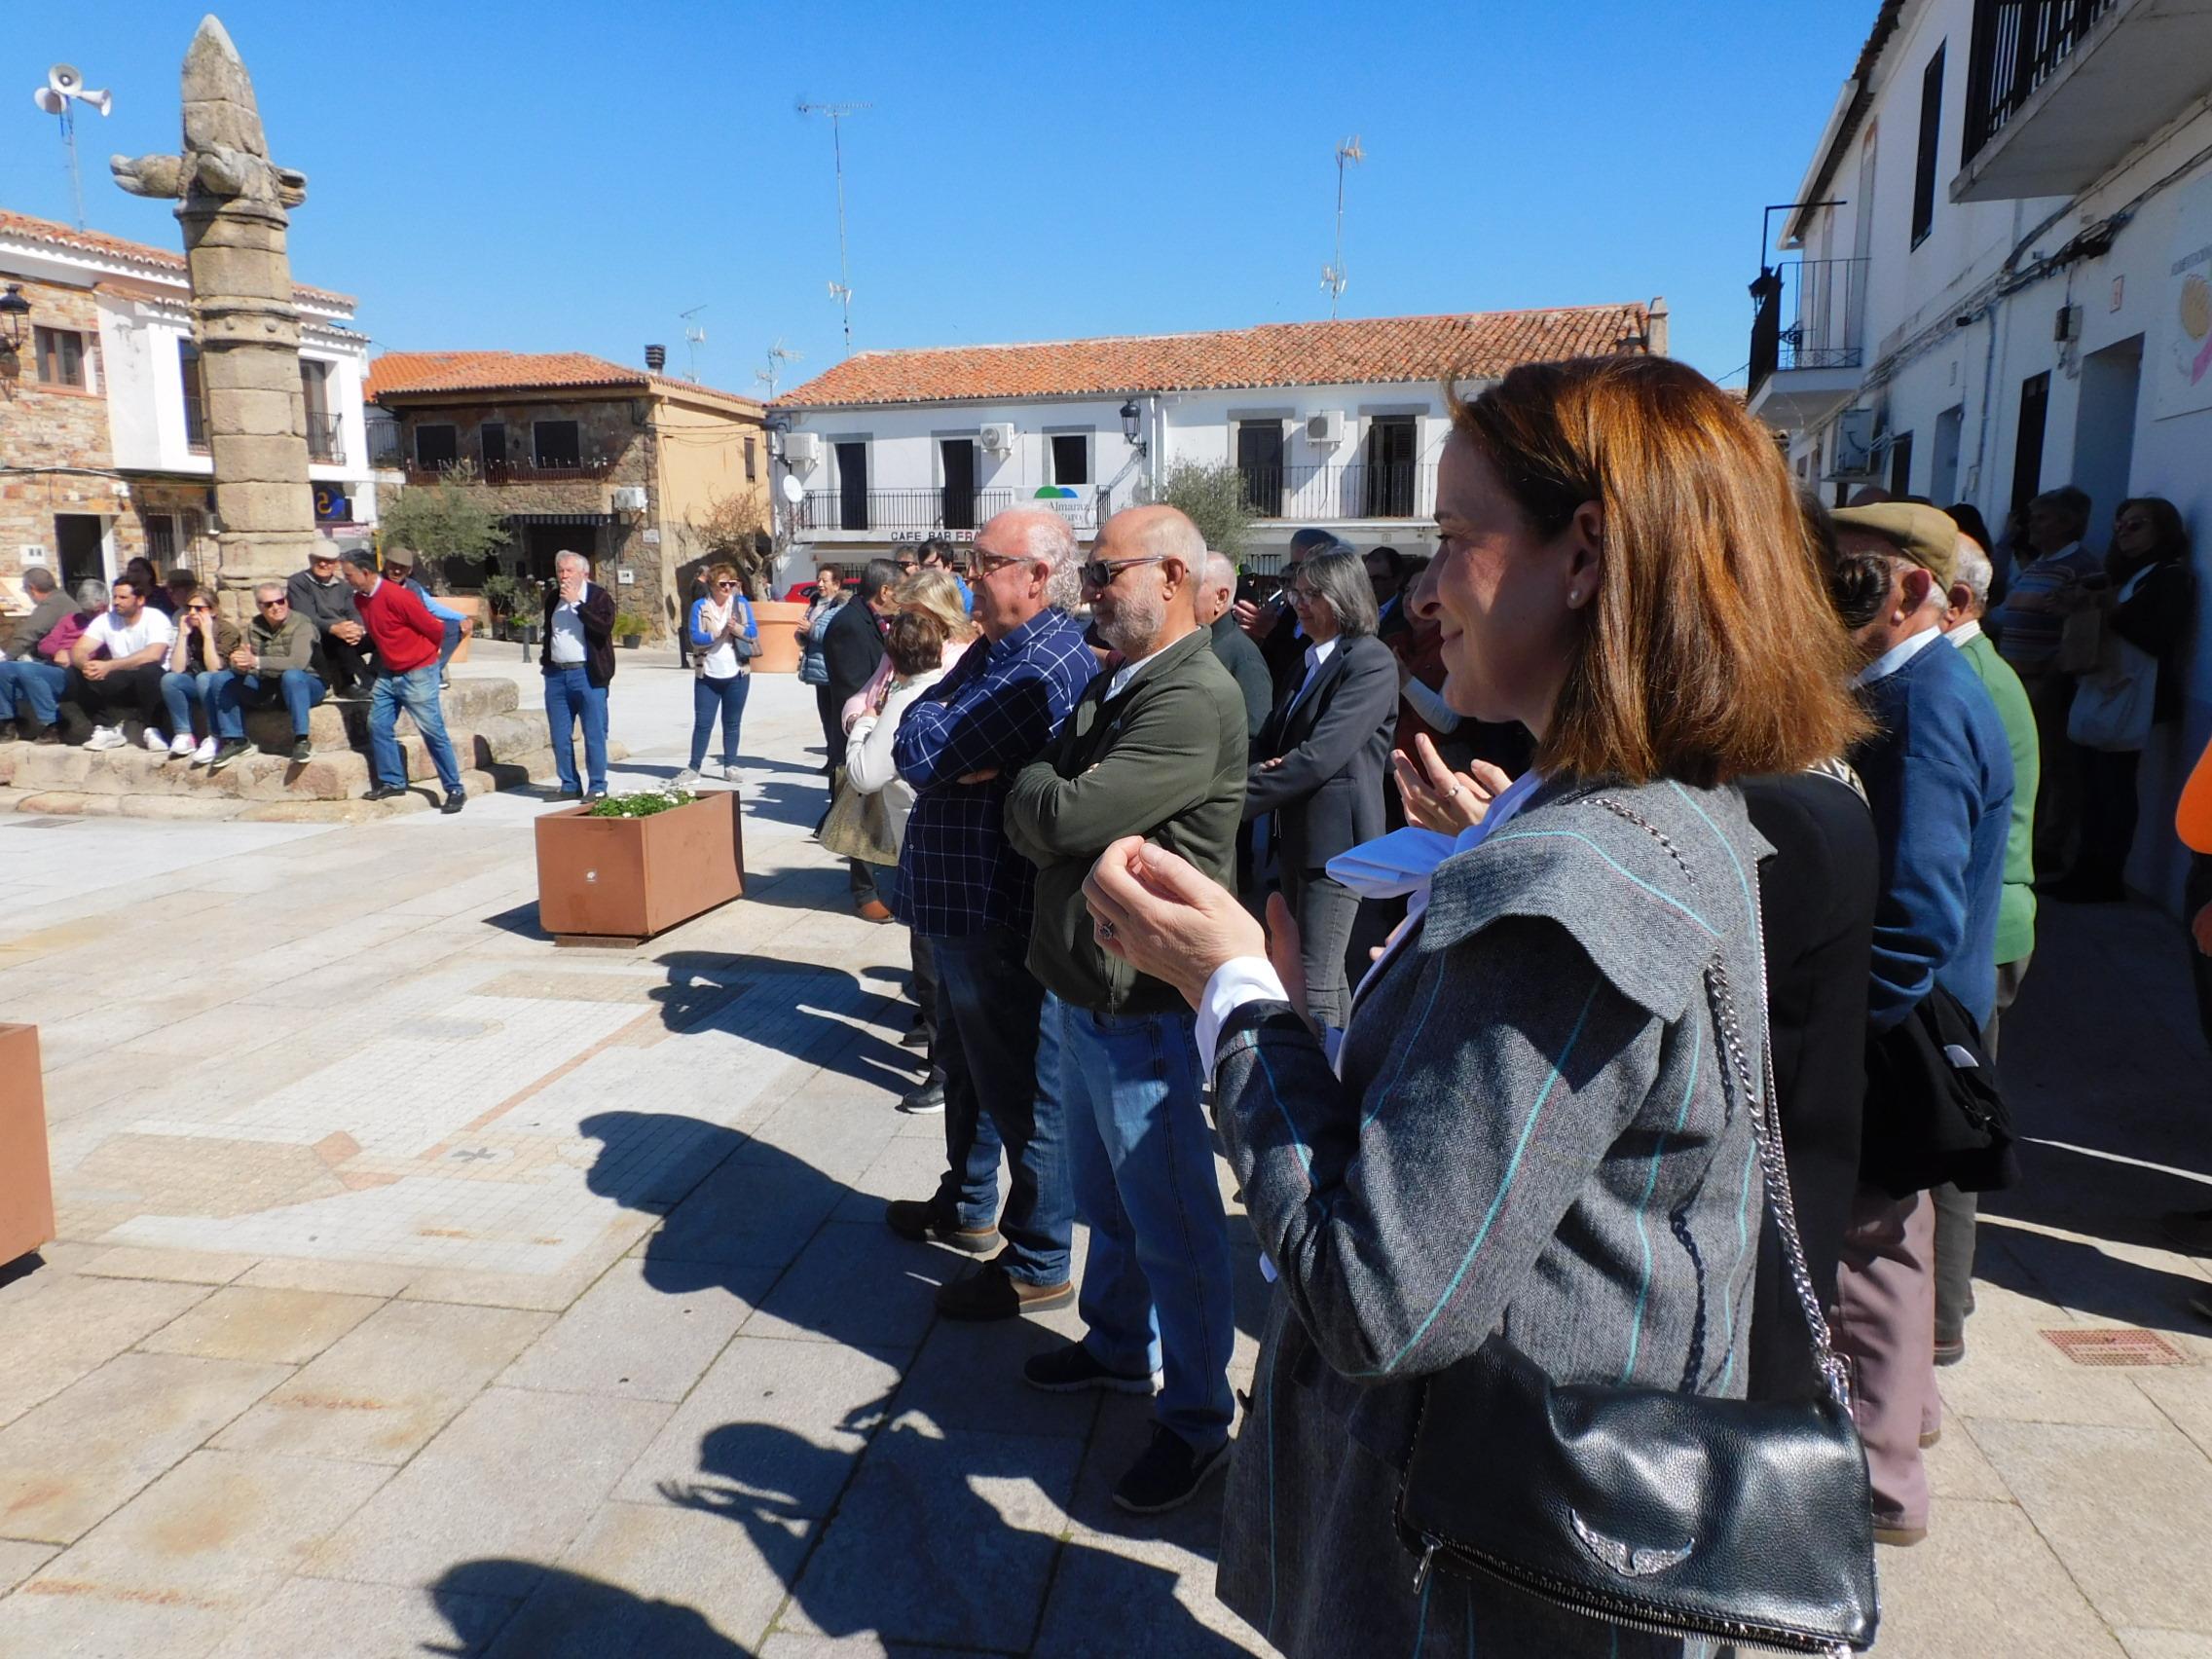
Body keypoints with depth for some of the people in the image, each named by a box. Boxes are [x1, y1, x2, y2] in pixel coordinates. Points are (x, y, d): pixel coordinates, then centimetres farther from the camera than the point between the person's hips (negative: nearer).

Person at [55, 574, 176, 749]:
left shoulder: (156, 618, -14)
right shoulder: (105, 620, 1)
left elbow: (152, 655, -32)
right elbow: (78, 651, -6)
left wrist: (109, 666, -37)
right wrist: (85, 664, -31)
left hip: (150, 681, -5)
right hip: (121, 684, 5)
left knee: (149, 670, -37)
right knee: (76, 672, -15)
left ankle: (153, 730, -22)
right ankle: (109, 728, -10)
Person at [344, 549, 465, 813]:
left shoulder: (396, 596, -21)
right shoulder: (360, 599, 6)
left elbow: (434, 629, -14)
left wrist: (424, 654, 2)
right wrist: (361, 633, 7)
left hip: (417, 674, -8)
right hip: (388, 673, 8)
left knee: (433, 732, -7)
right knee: (378, 725, 4)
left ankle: (455, 790, -2)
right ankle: (392, 782, 15)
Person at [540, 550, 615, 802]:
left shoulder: (599, 596, -3)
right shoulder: (553, 597, 16)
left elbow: (605, 626, -20)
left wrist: (577, 602, -18)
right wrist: (545, 660, 18)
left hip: (587, 675, -6)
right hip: (556, 674, 6)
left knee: (594, 734, -4)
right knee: (560, 736, 7)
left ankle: (597, 787, 3)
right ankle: (569, 785, 16)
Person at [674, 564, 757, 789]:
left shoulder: (741, 603, 4)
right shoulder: (700, 606, 0)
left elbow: (754, 633, -2)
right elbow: (695, 638, -8)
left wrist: (737, 628, -21)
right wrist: (719, 634, -20)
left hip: (737, 675, 1)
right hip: (707, 675, -1)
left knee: (732, 723, 9)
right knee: (702, 723, -1)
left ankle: (730, 767, 17)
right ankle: (694, 768, 5)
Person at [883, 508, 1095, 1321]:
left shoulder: (1045, 665, -22)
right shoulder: (994, 649, 12)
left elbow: (921, 751, -25)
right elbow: (911, 740, 6)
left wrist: (937, 741, -5)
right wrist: (952, 756, -13)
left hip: (1001, 911, -10)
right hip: (962, 901, 10)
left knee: (1020, 1086, 3)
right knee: (969, 1067, 24)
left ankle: (1036, 1265, 18)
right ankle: (966, 1205, 44)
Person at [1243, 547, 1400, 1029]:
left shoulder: (1372, 663, -13)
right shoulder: (1310, 660, 17)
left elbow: (1322, 754, -22)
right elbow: (1270, 740, 14)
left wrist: (1238, 796, -21)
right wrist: (1259, 768, -10)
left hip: (1335, 838, -9)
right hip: (1296, 835, 9)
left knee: (1315, 984, -8)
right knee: (1325, 972, 18)